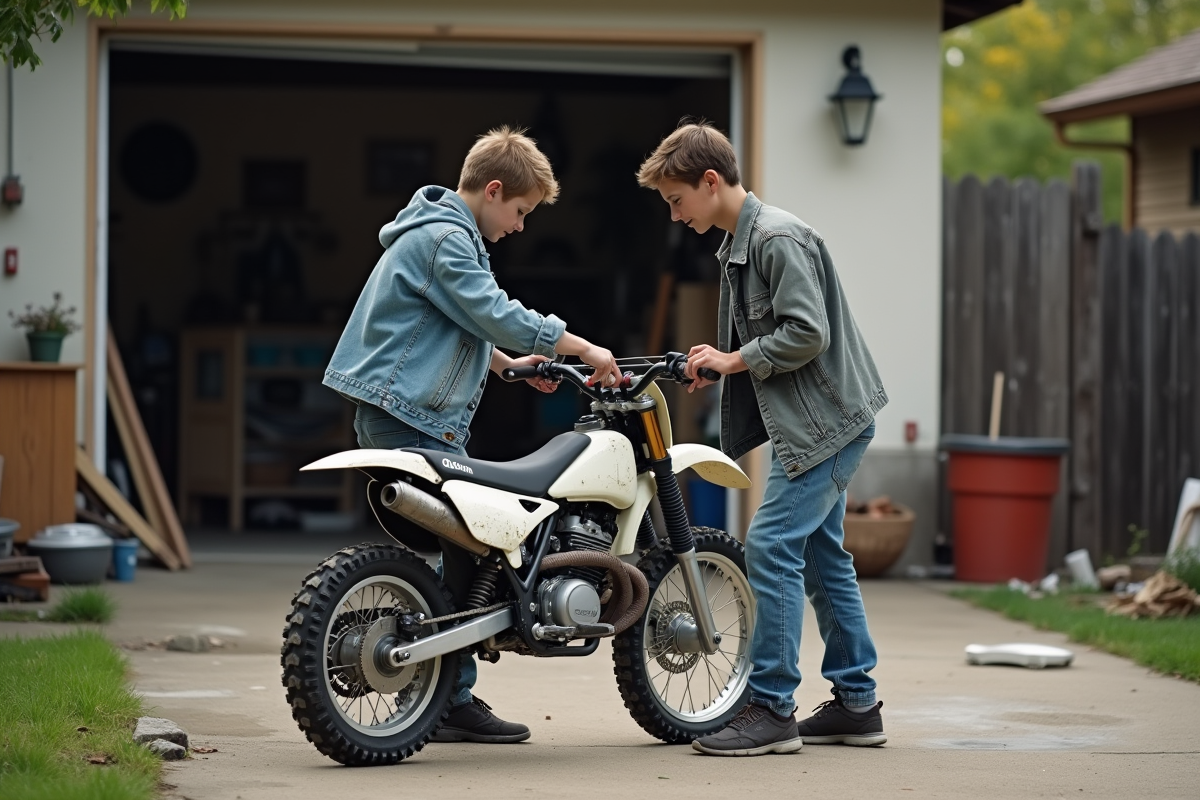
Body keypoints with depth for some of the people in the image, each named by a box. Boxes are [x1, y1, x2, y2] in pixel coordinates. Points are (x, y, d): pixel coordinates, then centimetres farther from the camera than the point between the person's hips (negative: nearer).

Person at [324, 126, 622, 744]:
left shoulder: (443, 233, 20)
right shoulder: (444, 239, -15)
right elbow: (495, 315, -21)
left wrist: (510, 363, 19)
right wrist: (583, 348, -15)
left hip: (397, 414, 11)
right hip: (407, 416, -11)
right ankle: (452, 703, -6)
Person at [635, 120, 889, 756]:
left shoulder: (778, 238, -17)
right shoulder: (739, 243, 14)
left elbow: (807, 333, -24)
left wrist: (735, 359, -14)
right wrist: (719, 364, 6)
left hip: (825, 419, -11)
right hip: (821, 421, 11)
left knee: (771, 547, -13)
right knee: (819, 554, 13)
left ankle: (771, 710, -9)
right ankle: (856, 704, 19)